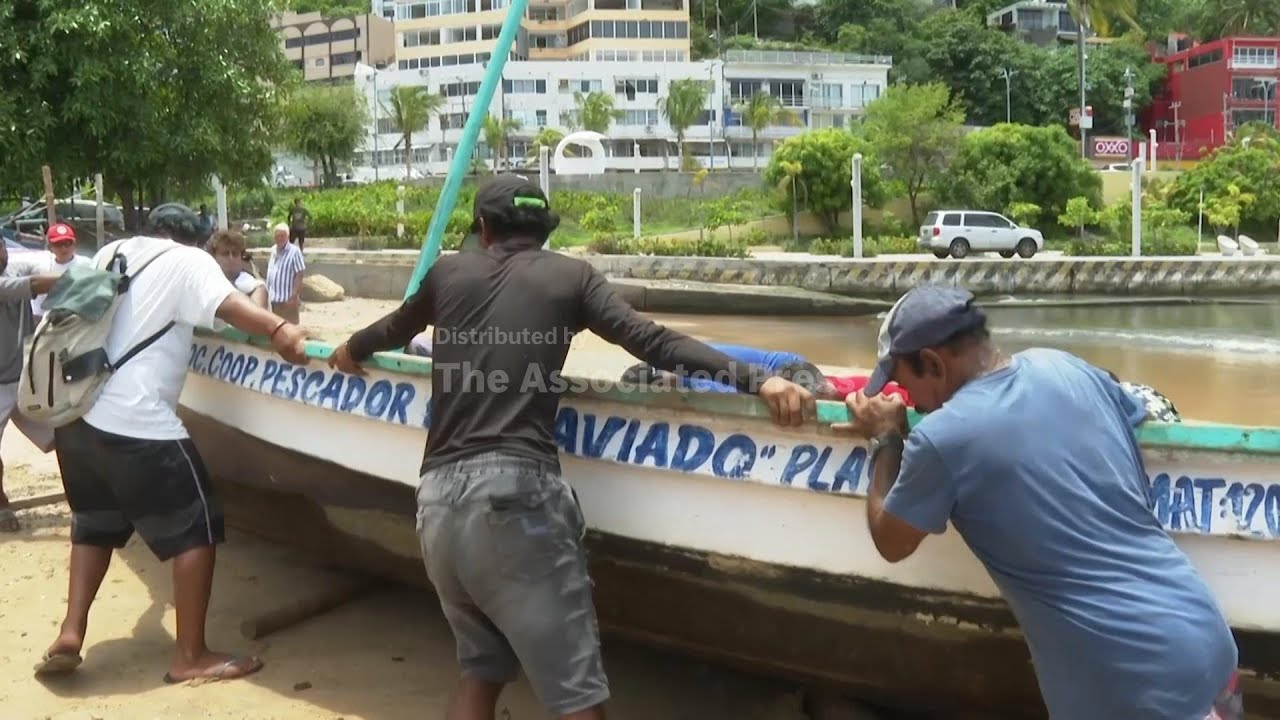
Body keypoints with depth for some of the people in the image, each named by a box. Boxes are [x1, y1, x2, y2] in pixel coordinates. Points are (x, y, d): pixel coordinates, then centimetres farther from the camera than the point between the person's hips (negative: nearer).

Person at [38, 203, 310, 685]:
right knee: (196, 530, 3)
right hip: (136, 426, -8)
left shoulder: (110, 253, 18)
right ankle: (190, 657, 6)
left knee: (95, 524, 26)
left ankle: (69, 636, 21)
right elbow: (226, 304, -22)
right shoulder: (186, 261, -2)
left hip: (76, 416, 8)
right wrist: (279, 330, -39)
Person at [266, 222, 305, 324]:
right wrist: (267, 292, 16)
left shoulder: (294, 251, -13)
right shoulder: (273, 250, 9)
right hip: (274, 297, 8)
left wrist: (294, 296, -20)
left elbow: (299, 275, -15)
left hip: (287, 298, -8)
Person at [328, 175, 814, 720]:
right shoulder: (570, 275, 8)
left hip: (437, 496, 5)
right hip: (515, 489, -5)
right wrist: (758, 380, -12)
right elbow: (653, 342, -7)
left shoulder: (448, 272, 18)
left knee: (482, 669, 24)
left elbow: (391, 330, 37)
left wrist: (349, 352, 60)